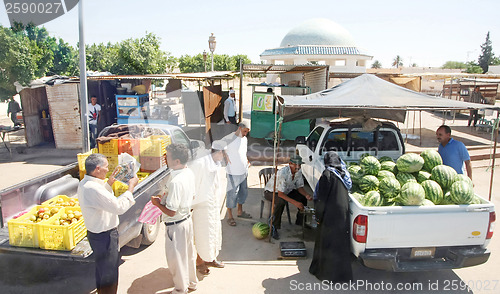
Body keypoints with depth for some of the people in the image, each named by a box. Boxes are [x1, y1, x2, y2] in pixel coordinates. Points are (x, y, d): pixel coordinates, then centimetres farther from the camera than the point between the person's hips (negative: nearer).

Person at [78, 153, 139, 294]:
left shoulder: (84, 184, 1)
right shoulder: (93, 188, -32)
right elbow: (119, 207, -31)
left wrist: (109, 182, 10)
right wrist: (131, 187, -21)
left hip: (94, 233, 10)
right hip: (105, 237, -10)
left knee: (101, 269, 30)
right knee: (109, 274, 9)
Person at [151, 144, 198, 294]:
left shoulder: (175, 182, -32)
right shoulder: (189, 173, -4)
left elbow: (171, 211, -28)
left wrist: (157, 203, -10)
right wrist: (165, 198, 12)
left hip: (176, 225, -9)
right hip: (187, 219, 9)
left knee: (176, 258, 12)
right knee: (188, 253, 25)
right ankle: (192, 282, 44)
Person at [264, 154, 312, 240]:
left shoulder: (298, 172, -12)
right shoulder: (283, 173, -35)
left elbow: (300, 187, -1)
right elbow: (280, 194, -34)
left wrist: (306, 195, -23)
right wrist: (295, 203, -40)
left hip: (286, 191, 7)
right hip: (271, 192, -7)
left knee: (303, 197, -6)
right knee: (280, 202, -37)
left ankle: (300, 221, 12)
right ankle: (274, 227, -22)